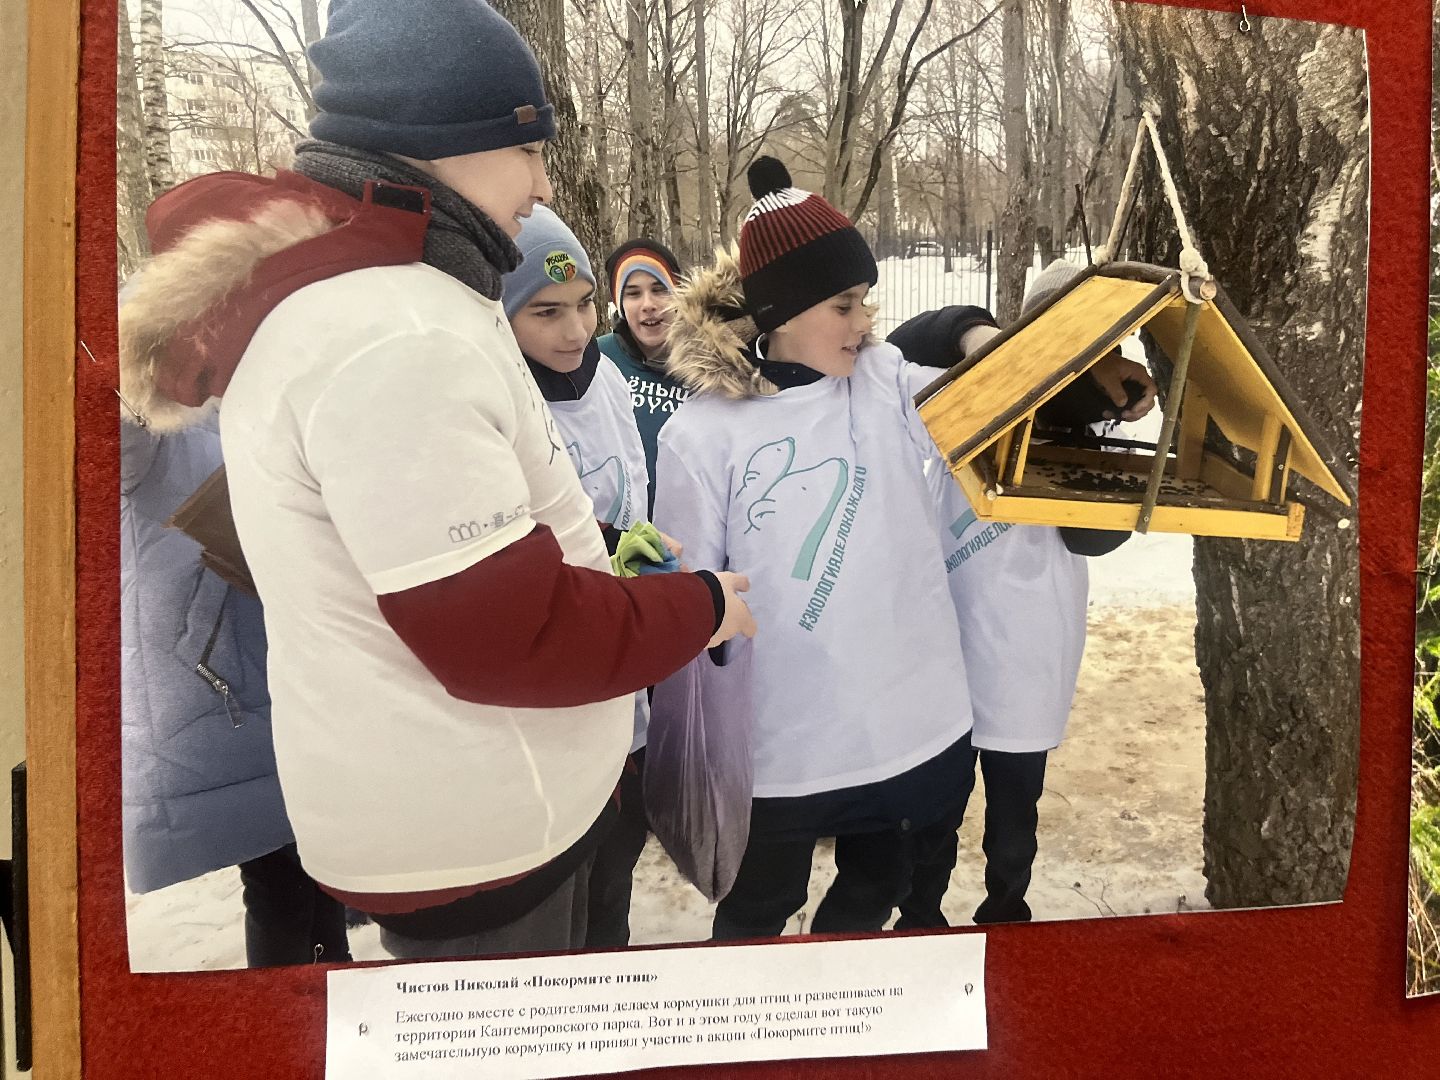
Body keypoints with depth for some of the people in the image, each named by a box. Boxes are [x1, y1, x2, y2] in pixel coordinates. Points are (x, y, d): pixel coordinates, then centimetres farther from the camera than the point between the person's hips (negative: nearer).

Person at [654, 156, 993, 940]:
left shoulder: (890, 380, -3)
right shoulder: (703, 434, -13)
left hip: (920, 727, 4)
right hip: (779, 746, -4)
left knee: (871, 904, 26)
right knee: (755, 920, 20)